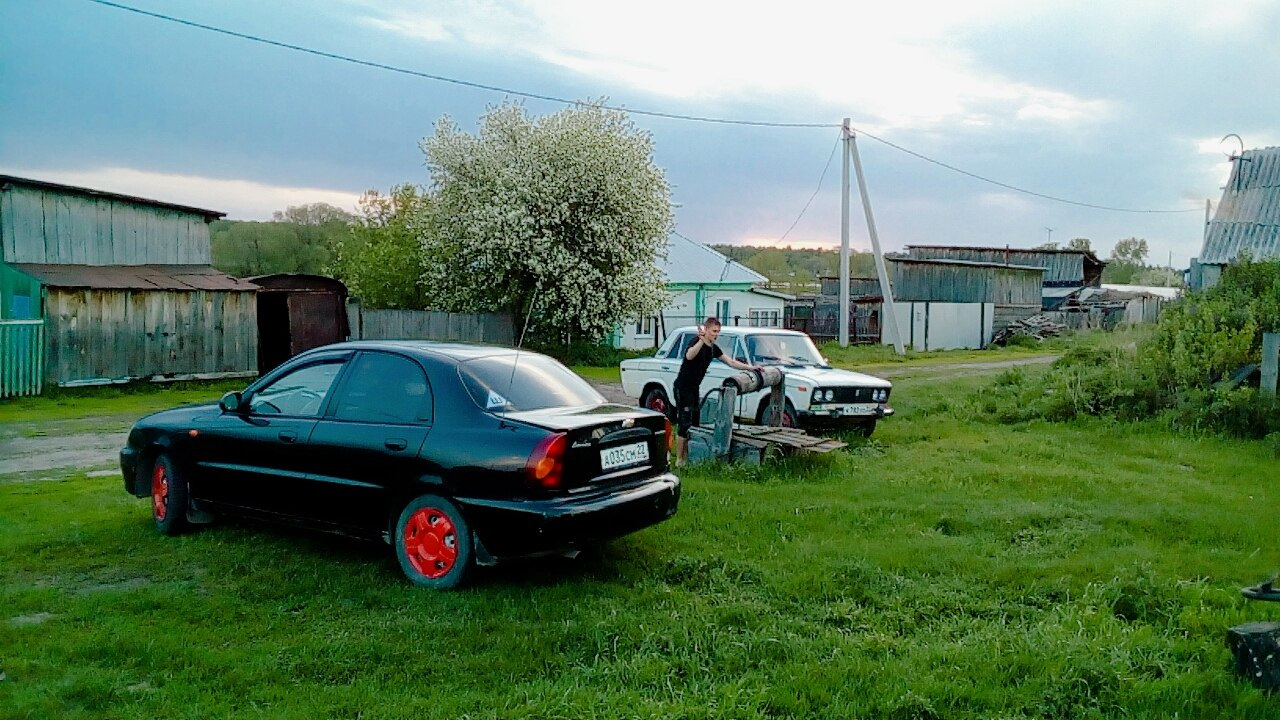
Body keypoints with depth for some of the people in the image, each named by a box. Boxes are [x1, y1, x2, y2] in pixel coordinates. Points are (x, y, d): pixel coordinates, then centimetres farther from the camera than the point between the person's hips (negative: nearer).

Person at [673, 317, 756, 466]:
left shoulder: (713, 348, 8)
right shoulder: (696, 343, -18)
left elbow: (731, 362, 17)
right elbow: (689, 356, -41)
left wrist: (751, 368, 12)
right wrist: (702, 340, -50)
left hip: (694, 388, 9)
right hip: (683, 387, -9)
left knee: (694, 423, 12)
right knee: (684, 424, -10)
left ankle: (687, 456, 22)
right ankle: (679, 460, -5)